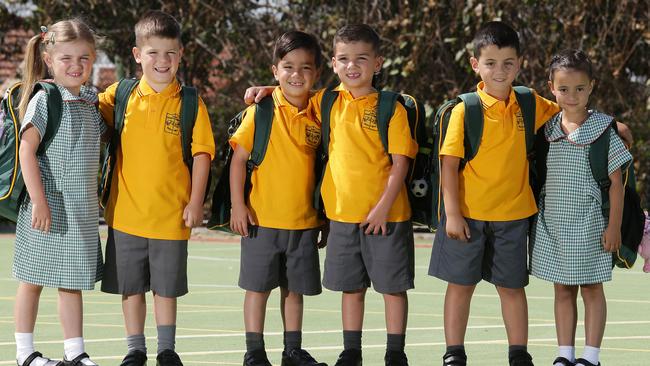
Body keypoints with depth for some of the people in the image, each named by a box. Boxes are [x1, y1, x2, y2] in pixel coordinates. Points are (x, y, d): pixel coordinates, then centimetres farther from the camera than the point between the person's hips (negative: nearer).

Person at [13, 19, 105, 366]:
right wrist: (39, 201, -21)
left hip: (82, 211, 6)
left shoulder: (92, 101, 10)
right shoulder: (44, 100, -11)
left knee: (72, 282, 9)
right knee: (33, 281, 4)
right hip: (48, 208, -6)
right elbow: (26, 150, -16)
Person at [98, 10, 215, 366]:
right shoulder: (120, 96, 2)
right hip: (127, 212, 2)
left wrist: (196, 202, -8)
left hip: (170, 214, -2)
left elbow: (201, 154, -2)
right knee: (131, 286, 8)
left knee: (166, 287, 7)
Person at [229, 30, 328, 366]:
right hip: (263, 218, -3)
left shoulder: (318, 114, 2)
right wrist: (238, 205, -12)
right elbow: (239, 158, -6)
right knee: (259, 285, 3)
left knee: (295, 288, 11)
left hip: (304, 221, 3)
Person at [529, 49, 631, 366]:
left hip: (587, 224, -4)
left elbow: (616, 182, -7)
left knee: (591, 289, 3)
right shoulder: (548, 129, 5)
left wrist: (614, 226, -10)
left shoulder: (602, 129, -8)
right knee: (563, 290, 10)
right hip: (552, 223, 5)